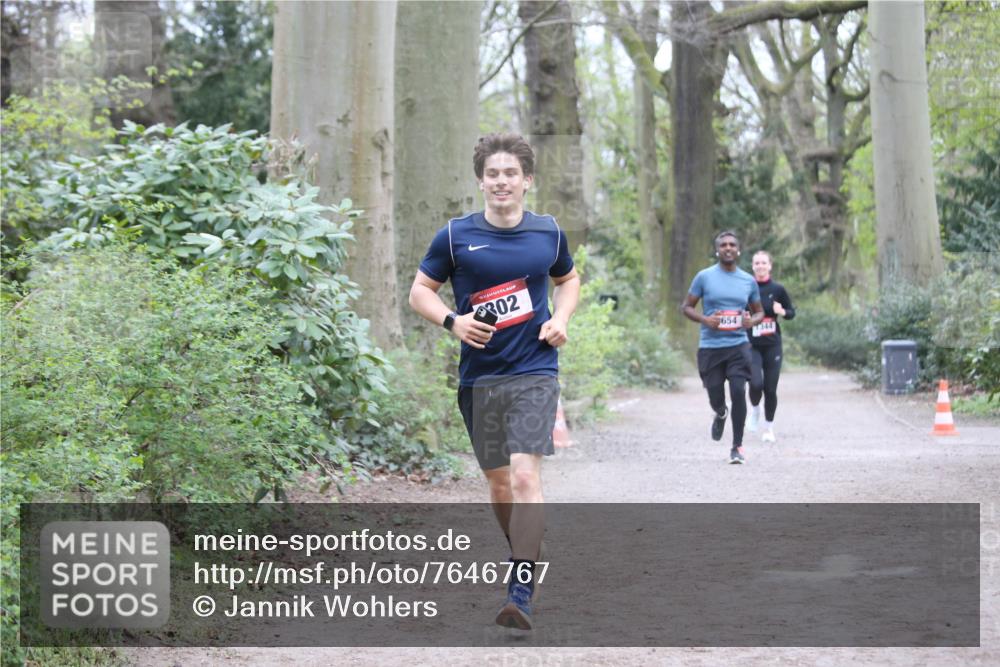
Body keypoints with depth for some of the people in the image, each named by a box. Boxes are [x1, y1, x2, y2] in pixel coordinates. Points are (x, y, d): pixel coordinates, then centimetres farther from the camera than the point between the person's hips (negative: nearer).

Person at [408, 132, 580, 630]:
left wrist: (561, 318, 3)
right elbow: (420, 290, 6)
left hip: (534, 371, -1)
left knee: (524, 476, -17)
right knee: (498, 482, 11)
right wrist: (452, 321, -13)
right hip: (478, 377, 2)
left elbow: (568, 278, 22)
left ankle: (521, 594, -18)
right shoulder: (455, 235, -1)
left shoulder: (548, 233, 4)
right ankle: (525, 557, 36)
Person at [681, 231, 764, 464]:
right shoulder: (704, 277, 1)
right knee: (715, 396, 3)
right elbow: (686, 306, 4)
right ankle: (720, 414, 42)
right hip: (710, 346, -1)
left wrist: (752, 321, -6)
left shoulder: (748, 281, 7)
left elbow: (759, 312, 17)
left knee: (738, 391, -14)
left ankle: (737, 446, -4)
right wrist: (705, 320, -14)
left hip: (738, 346, 1)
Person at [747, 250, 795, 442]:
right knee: (756, 384, -18)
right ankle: (755, 409, 15)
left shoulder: (777, 289, 1)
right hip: (751, 345, -1)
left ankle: (769, 427, 21)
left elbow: (792, 312, 10)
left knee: (770, 389, 1)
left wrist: (782, 312, -12)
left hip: (772, 346, 1)